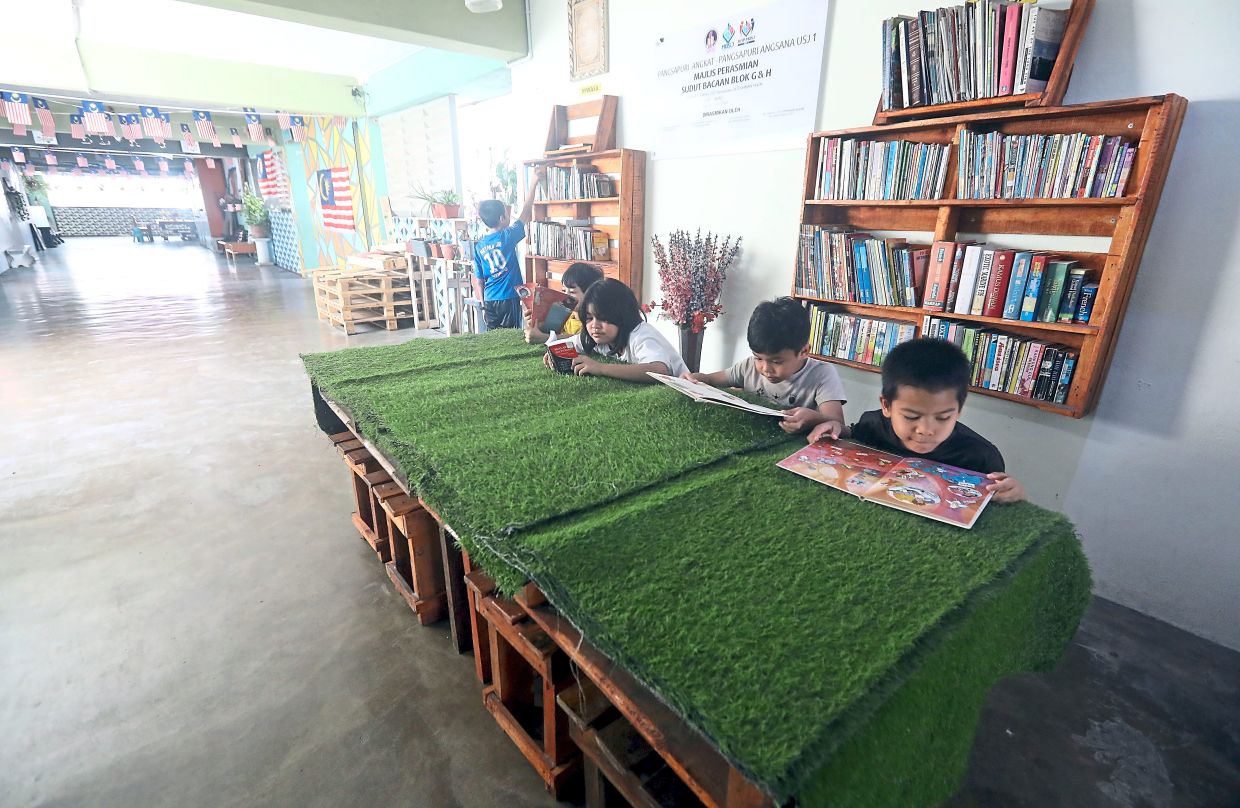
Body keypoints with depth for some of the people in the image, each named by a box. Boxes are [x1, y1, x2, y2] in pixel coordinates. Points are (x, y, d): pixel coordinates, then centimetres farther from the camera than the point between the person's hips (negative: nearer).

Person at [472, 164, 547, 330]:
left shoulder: (478, 245, 4)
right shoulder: (507, 237, -9)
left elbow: (478, 279, 6)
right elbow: (525, 213, 0)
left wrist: (483, 306, 14)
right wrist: (535, 182, 8)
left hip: (489, 301, 6)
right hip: (508, 299, -5)